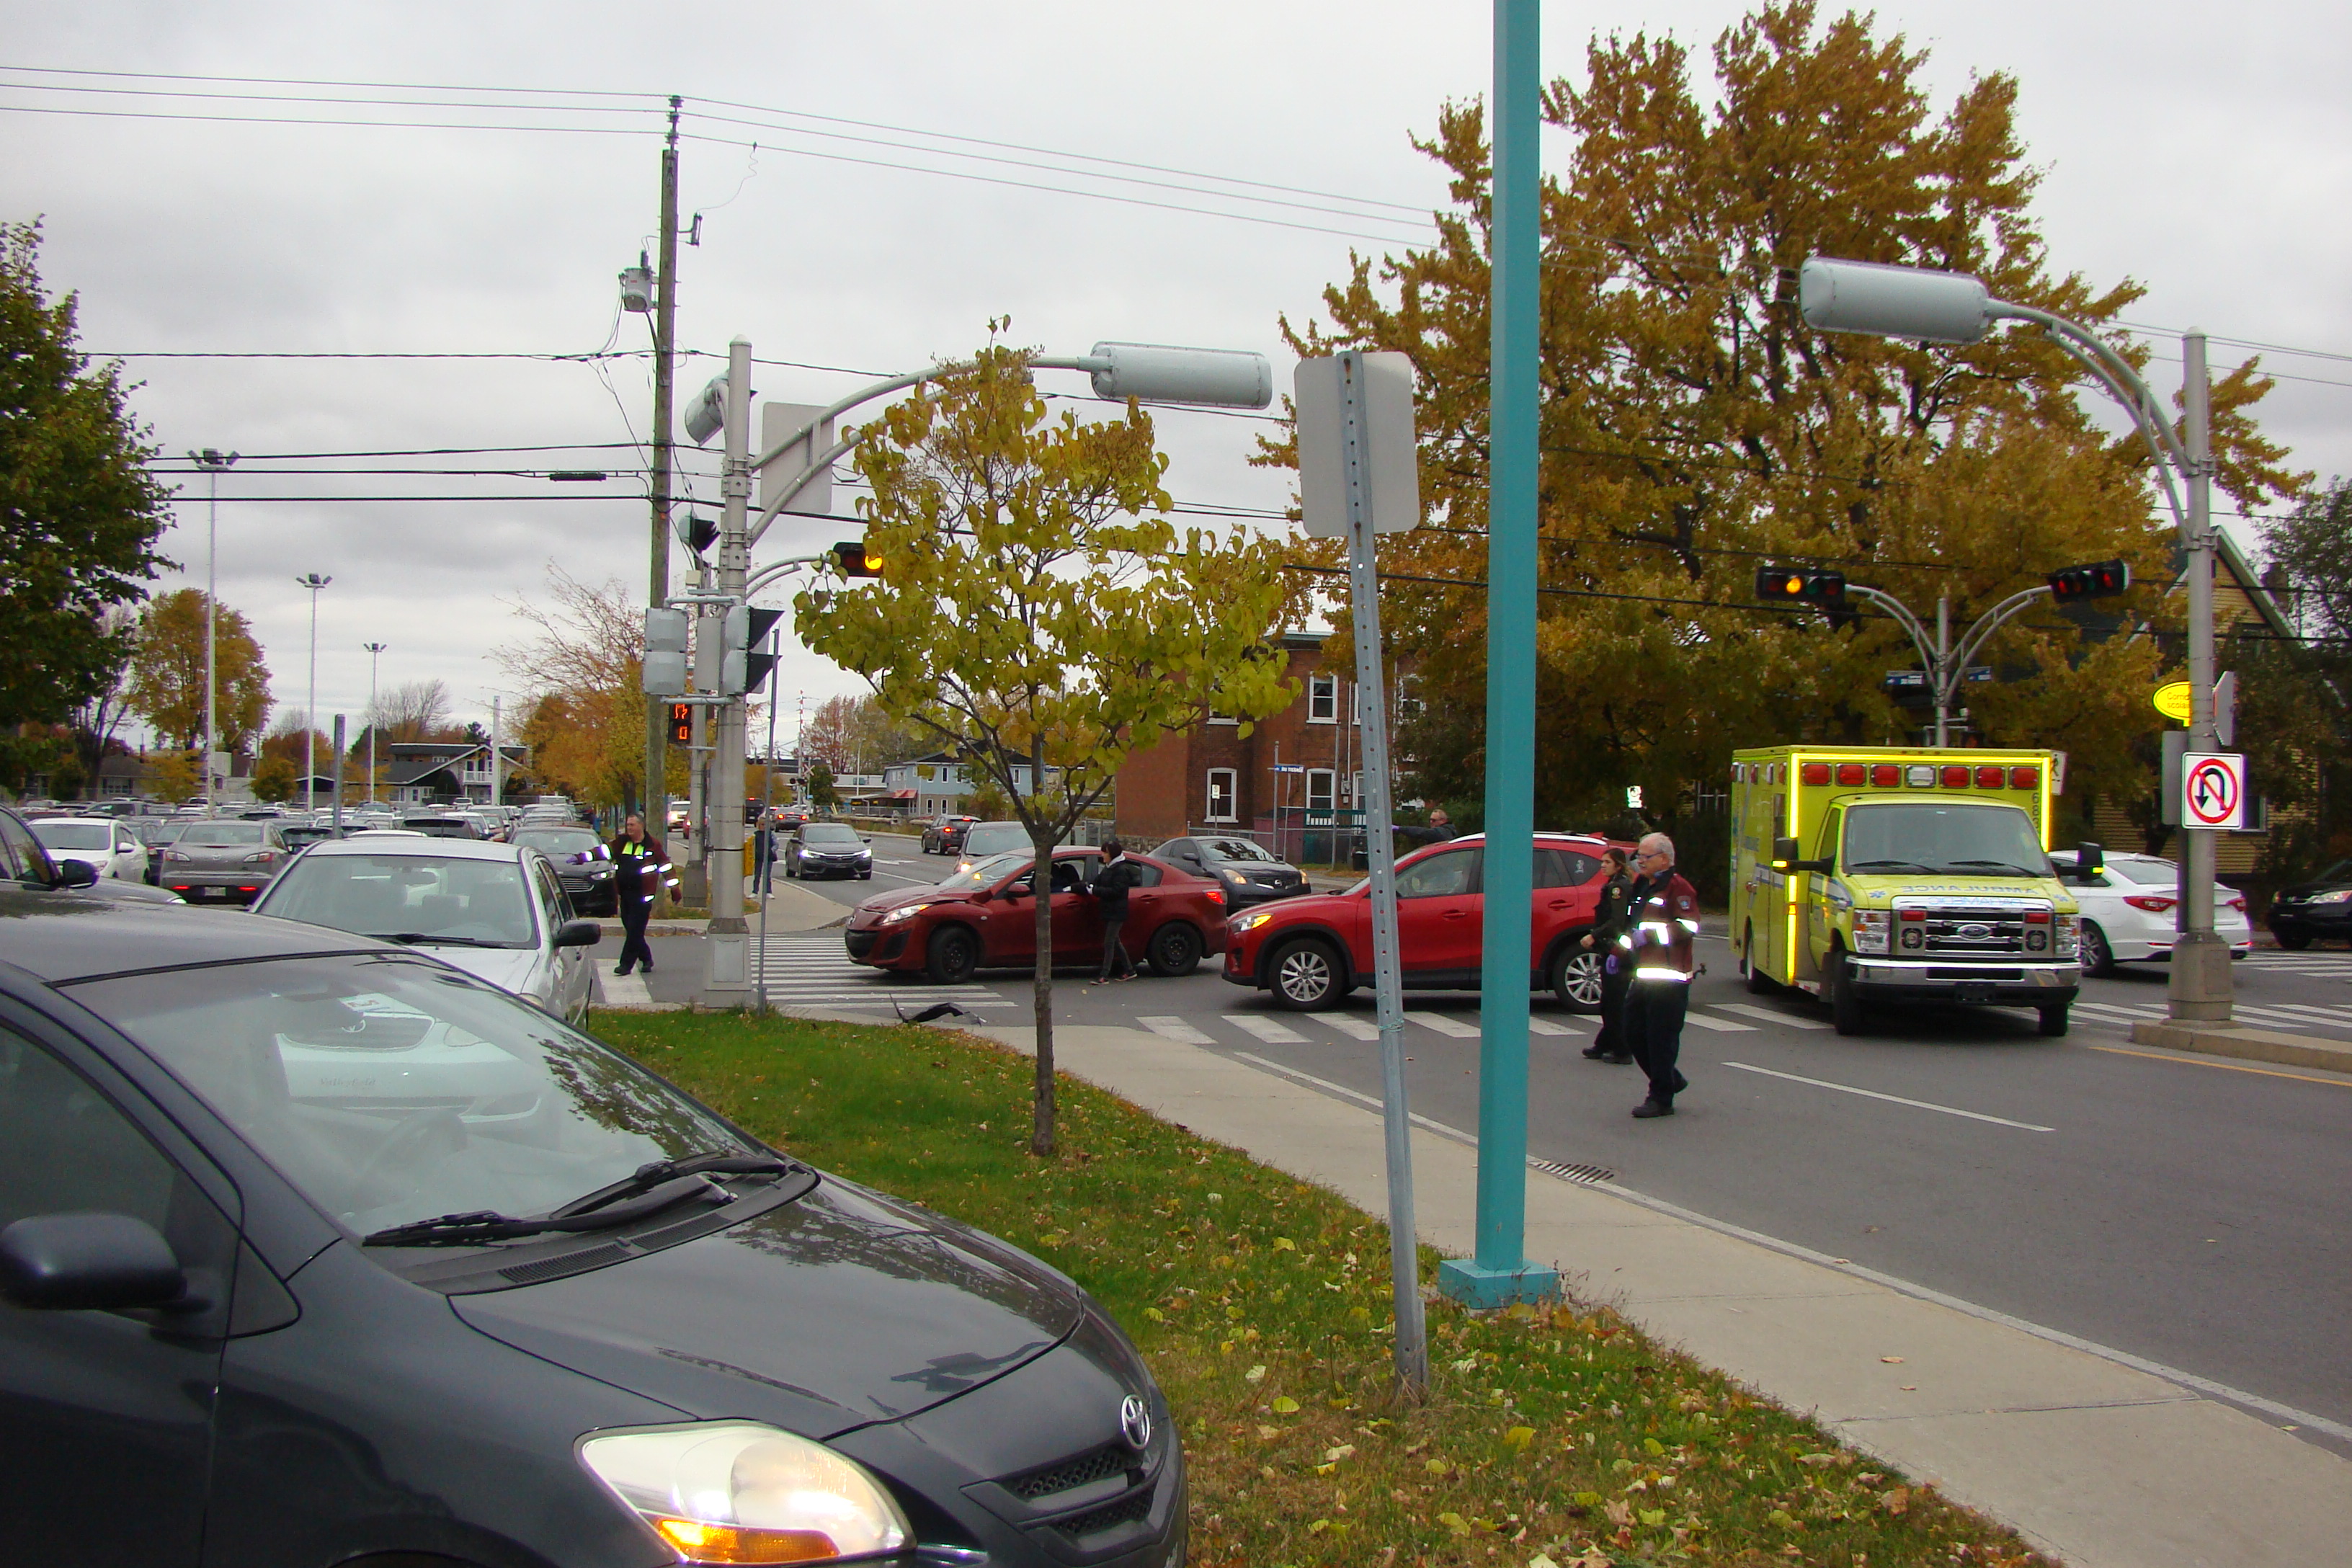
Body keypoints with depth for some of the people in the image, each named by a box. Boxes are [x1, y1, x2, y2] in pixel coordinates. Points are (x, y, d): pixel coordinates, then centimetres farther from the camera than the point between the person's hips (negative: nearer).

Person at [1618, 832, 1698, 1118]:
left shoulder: (1678, 887, -8)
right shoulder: (1643, 887, 21)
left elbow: (1689, 928, -20)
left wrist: (1651, 933, -21)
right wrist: (1620, 950, 22)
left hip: (1669, 978, -9)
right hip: (1642, 977, 9)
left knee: (1661, 1038, -6)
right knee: (1634, 1033, 10)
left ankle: (1661, 1099, 2)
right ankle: (1672, 1080, 26)